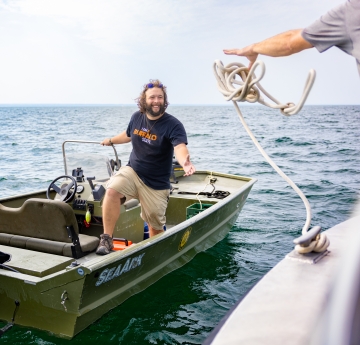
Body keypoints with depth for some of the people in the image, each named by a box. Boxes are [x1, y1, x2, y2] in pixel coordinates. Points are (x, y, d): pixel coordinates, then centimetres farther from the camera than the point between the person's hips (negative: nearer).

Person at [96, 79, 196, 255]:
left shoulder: (173, 125, -17)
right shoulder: (137, 117, -1)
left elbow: (180, 147, -36)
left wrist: (185, 162, -59)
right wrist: (111, 140, 39)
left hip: (156, 183, -3)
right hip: (132, 171, 3)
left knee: (156, 226, 6)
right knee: (112, 190, -28)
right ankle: (106, 239, -17)